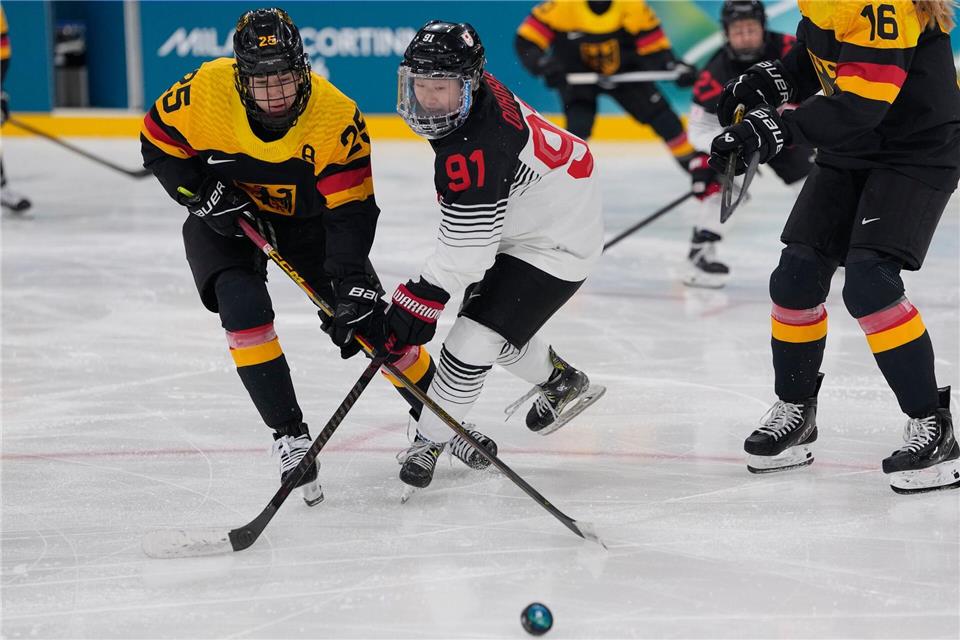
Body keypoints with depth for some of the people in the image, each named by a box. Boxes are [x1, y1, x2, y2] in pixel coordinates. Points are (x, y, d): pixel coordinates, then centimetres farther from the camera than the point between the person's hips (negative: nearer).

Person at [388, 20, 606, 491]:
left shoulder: (473, 151, -37)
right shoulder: (479, 91, -10)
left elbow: (464, 255, -33)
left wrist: (416, 305, -24)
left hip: (554, 244, -10)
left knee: (472, 344, -12)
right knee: (489, 314, 24)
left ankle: (429, 441, 5)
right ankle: (561, 382, 47)